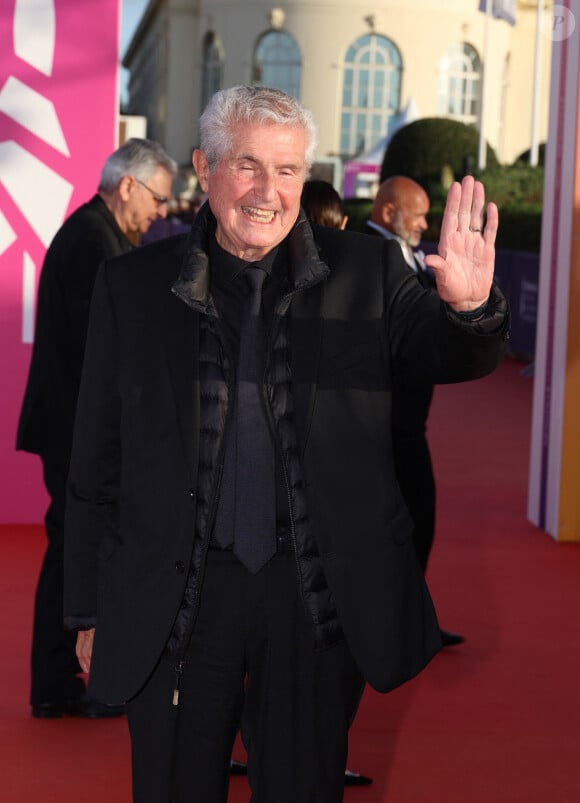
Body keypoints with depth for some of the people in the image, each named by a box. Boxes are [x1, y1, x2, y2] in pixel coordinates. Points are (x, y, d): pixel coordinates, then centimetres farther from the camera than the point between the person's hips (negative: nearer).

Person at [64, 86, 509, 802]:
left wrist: (470, 307, -25)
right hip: (176, 601, 0)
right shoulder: (133, 285, 0)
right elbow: (96, 466, 4)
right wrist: (89, 612, 5)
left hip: (319, 598, 0)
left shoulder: (365, 272, 1)